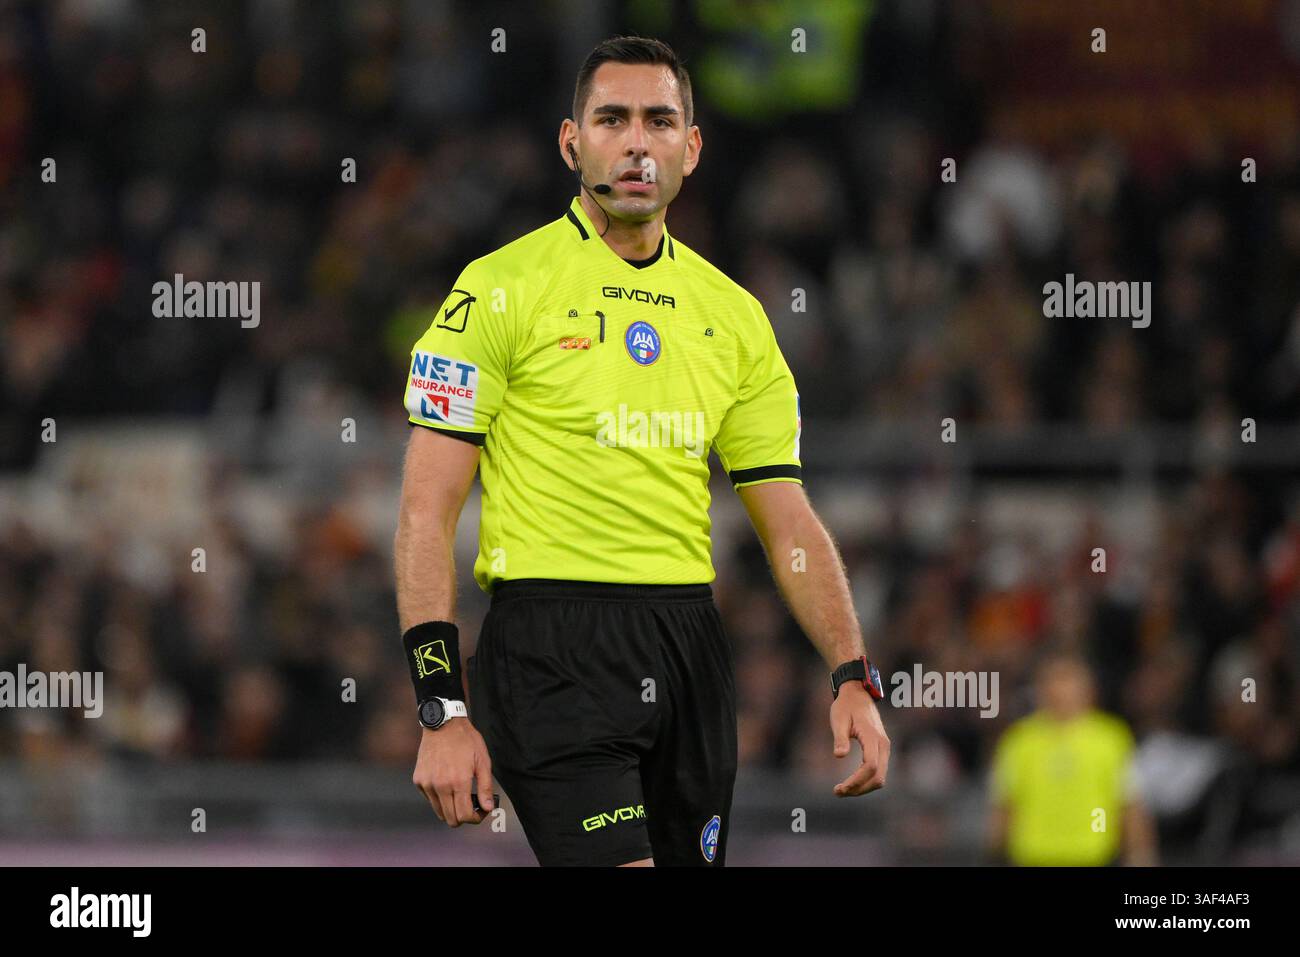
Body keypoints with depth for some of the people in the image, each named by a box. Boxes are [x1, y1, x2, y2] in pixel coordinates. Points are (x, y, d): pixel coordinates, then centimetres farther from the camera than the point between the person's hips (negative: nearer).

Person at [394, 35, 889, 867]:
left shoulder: (733, 315, 12)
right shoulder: (503, 289, -3)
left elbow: (789, 523, 13)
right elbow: (426, 510, -6)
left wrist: (854, 676, -2)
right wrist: (442, 710, -14)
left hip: (690, 642, 6)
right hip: (552, 642, -6)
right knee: (616, 862, -21)